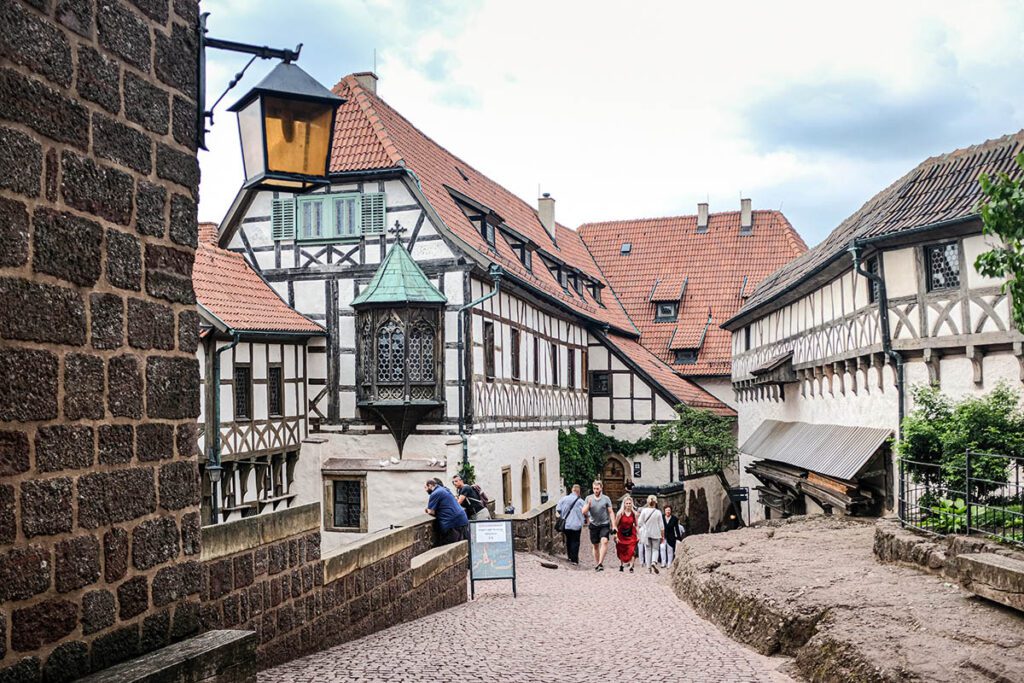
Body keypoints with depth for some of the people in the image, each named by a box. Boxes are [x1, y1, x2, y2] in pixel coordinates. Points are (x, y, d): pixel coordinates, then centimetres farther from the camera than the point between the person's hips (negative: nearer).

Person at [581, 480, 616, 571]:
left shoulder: (606, 499, -1)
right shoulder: (588, 498, 3)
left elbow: (611, 512, 1)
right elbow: (584, 512, 0)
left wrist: (613, 525, -6)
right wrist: (588, 504, -18)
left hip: (604, 524, -2)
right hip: (594, 525, 2)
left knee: (604, 541, -22)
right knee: (595, 545, 8)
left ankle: (600, 563, -25)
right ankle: (596, 564, 20)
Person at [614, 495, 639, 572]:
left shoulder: (634, 513, -2)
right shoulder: (620, 513, -7)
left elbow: (636, 525, 8)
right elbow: (616, 525, -3)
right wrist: (616, 536, -7)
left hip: (631, 535, 0)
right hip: (621, 534, 0)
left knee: (632, 551, -14)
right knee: (621, 551, 9)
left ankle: (631, 567, -13)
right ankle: (621, 565, 27)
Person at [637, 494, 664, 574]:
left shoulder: (644, 511, -6)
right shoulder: (658, 512, -6)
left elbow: (639, 523, -5)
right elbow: (661, 526, -2)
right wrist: (662, 536, 5)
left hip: (646, 534, 1)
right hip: (656, 534, -1)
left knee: (647, 550, 9)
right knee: (655, 549, 8)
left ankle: (648, 568, 7)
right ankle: (654, 562, -20)